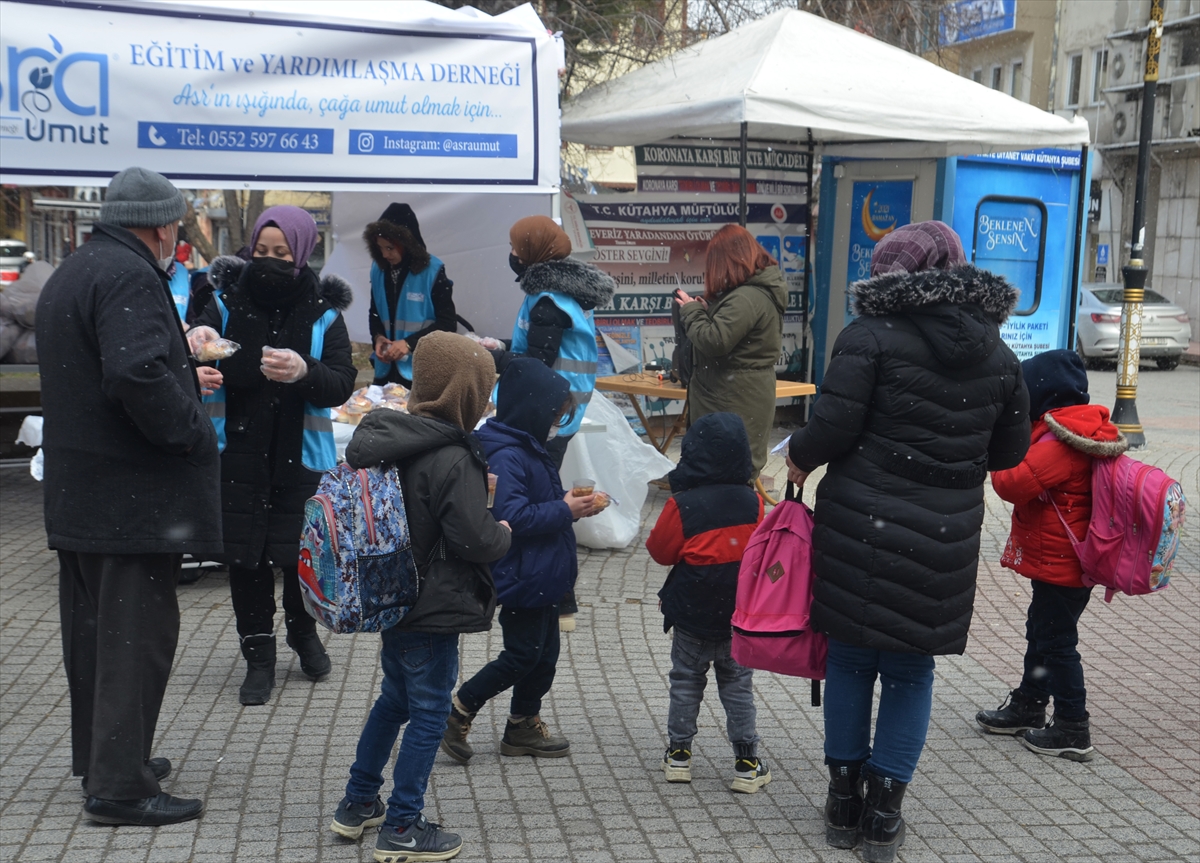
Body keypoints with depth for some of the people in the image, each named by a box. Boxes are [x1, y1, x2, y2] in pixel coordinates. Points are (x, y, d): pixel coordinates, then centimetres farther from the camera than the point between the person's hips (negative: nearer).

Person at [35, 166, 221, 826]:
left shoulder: (67, 275, 16)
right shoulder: (131, 277, -17)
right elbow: (138, 374, -31)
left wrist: (182, 366, 23)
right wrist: (194, 431, -18)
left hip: (77, 491, 10)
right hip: (134, 496, -10)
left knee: (93, 627, 18)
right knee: (137, 631, -4)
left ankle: (96, 759, 31)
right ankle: (119, 786, 0)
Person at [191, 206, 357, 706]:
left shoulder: (322, 312, -4)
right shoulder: (227, 301, -1)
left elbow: (342, 384, -11)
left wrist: (304, 372, -32)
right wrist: (198, 342, -27)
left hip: (300, 457, -1)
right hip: (238, 454, 1)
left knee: (302, 553, 8)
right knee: (245, 556, 5)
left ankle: (304, 633, 35)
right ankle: (259, 658, 20)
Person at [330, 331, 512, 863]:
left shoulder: (389, 441, 3)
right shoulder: (452, 460, -23)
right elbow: (473, 538, -25)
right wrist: (504, 534, -4)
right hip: (434, 610, -9)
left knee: (394, 699, 24)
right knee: (429, 714, 4)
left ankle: (357, 804, 34)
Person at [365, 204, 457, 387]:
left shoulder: (433, 271, -9)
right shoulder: (378, 269, 4)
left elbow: (447, 323, -9)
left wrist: (409, 343, -19)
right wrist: (377, 336, -6)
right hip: (386, 367, 4)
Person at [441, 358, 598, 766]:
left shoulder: (530, 449, 11)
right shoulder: (506, 457, -22)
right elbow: (513, 517, -29)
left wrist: (571, 505, 6)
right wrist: (565, 510, -21)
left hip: (543, 576, 10)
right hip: (520, 576, -10)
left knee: (545, 651, 16)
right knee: (522, 654, -3)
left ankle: (523, 727, 29)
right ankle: (458, 715, 9)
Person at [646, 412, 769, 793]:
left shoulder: (682, 505, -17)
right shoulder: (752, 502, -7)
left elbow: (660, 551, -8)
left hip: (693, 614, -2)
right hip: (740, 615, 2)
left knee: (686, 681, 14)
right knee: (738, 683, 11)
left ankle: (679, 753, 21)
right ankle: (747, 762, 12)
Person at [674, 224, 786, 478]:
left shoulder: (746, 299, -20)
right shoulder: (764, 290, 13)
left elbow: (714, 342, -24)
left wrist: (691, 311, -9)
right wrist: (707, 311, 5)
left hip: (735, 405, -10)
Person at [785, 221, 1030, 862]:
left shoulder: (870, 336, -9)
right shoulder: (997, 354, 6)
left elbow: (833, 425, -13)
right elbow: (1011, 451, 12)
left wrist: (800, 459, 6)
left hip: (862, 527, -3)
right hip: (946, 538, 3)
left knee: (850, 661, 12)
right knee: (910, 673, 13)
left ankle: (845, 802, 23)